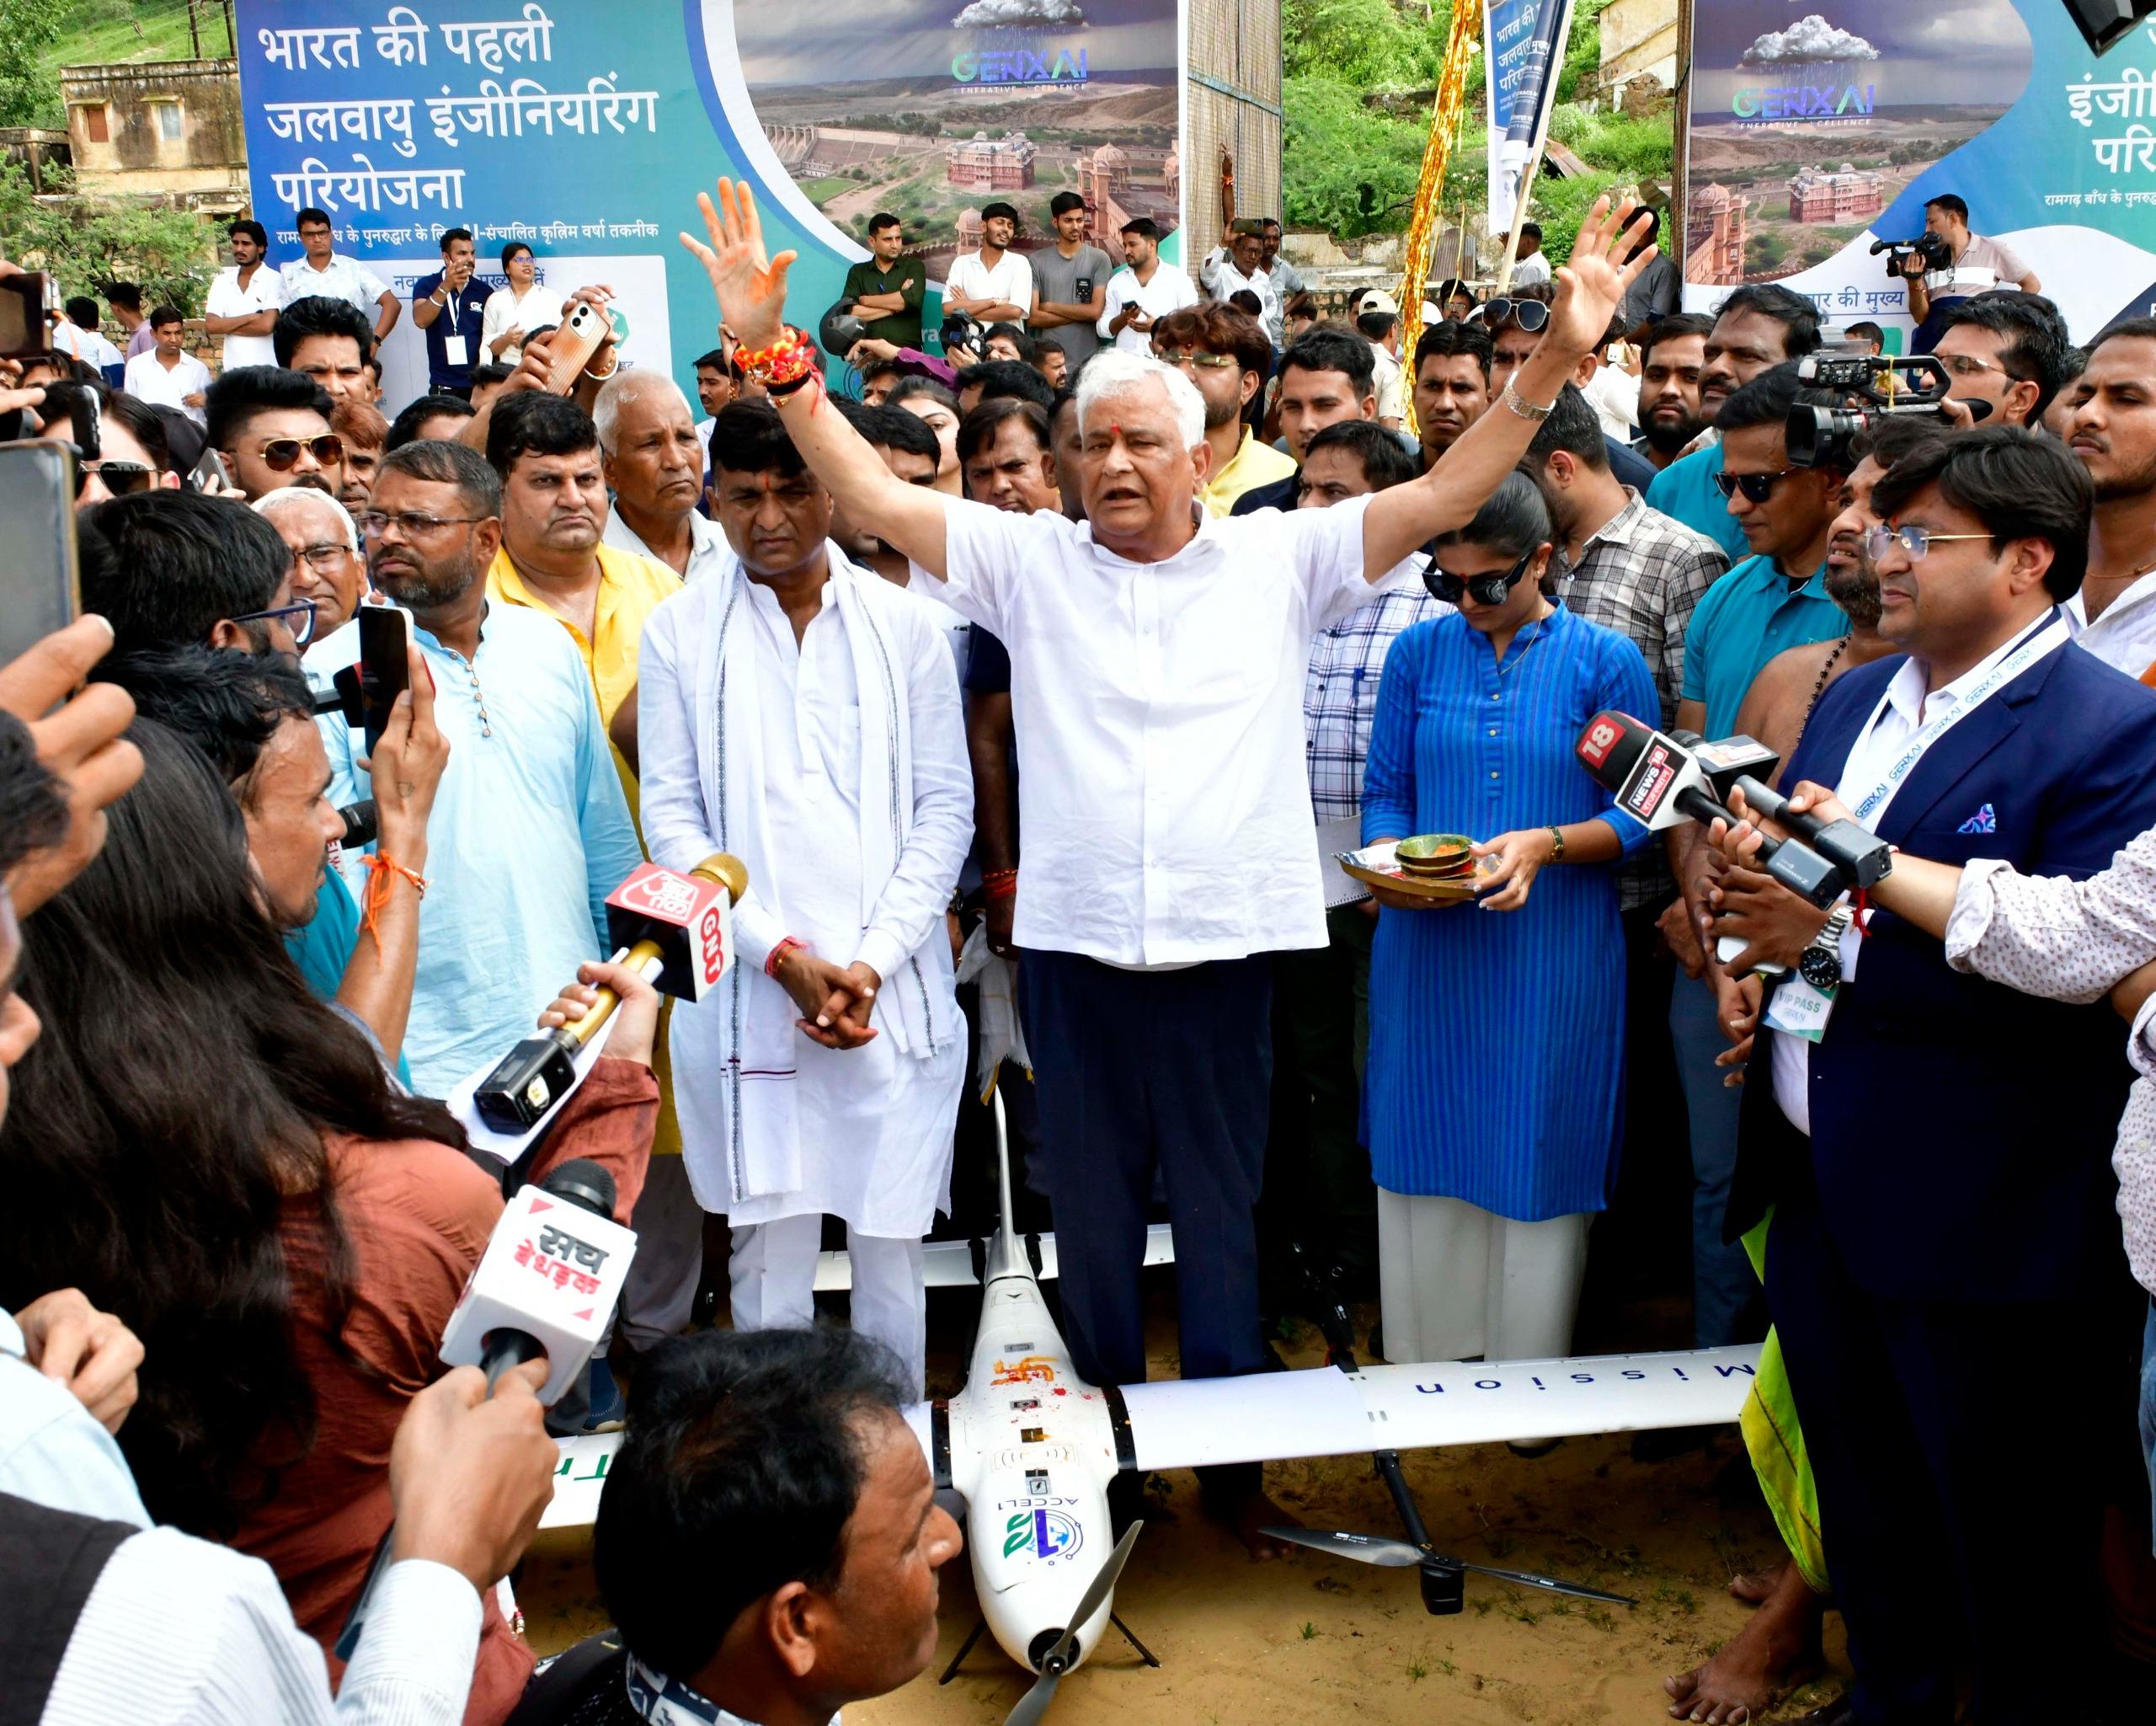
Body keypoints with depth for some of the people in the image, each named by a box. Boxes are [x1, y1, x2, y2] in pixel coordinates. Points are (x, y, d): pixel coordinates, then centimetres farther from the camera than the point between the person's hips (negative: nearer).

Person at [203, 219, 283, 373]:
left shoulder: (274, 279, -4)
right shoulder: (223, 280, 9)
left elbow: (266, 325, -16)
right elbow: (210, 326, 0)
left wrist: (226, 325, -5)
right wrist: (251, 317, -9)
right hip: (232, 368, 4)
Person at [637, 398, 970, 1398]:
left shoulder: (901, 625, 5)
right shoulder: (680, 634, 4)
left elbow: (945, 807, 3)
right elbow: (673, 818, 0)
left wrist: (873, 960, -7)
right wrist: (782, 954, -10)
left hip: (896, 992, 1)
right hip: (747, 993, 0)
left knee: (892, 1243, 9)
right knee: (769, 1247, 6)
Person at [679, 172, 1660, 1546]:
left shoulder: (1279, 560, 3)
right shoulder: (1029, 562, 4)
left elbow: (1445, 497, -2)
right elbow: (874, 495, -1)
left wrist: (1555, 359, -12)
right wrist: (774, 352, -11)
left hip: (1227, 942, 0)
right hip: (1074, 943, 1)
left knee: (1224, 1211, 12)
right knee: (1090, 1211, 14)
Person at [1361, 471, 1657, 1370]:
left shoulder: (1606, 662, -2)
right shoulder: (1418, 651, 6)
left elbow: (1637, 814, -2)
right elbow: (1385, 792, 9)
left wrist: (1547, 843, -18)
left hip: (1551, 953, -2)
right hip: (1426, 949, 3)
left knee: (1535, 1160, 5)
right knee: (1425, 1154, 9)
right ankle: (1421, 1369, 25)